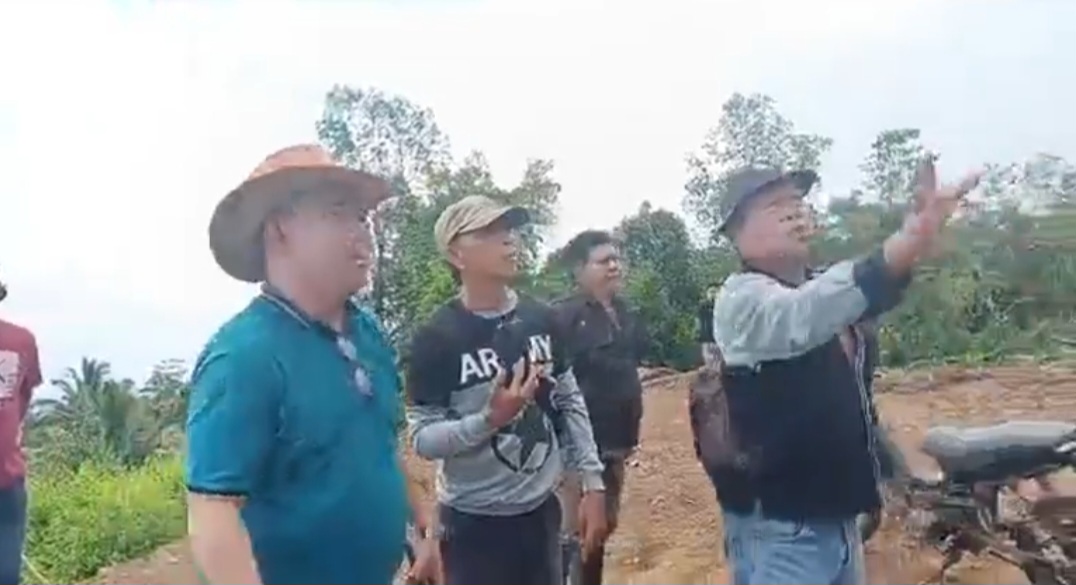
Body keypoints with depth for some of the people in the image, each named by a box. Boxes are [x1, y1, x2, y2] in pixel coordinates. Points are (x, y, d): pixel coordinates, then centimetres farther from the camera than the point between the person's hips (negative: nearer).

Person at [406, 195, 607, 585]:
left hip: (541, 512, 5)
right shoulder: (437, 337, -14)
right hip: (474, 524, -5)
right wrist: (489, 418, -28)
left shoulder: (540, 319, 1)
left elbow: (569, 403, 7)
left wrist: (592, 482, 4)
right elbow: (423, 438, -13)